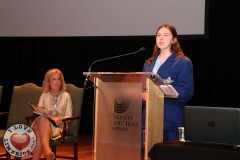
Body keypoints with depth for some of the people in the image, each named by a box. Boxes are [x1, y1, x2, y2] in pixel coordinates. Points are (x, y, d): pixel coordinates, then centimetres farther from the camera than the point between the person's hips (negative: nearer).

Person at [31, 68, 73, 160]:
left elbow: (69, 116, 8)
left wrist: (60, 119, -15)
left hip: (58, 126, -1)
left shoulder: (66, 96, 14)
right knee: (42, 118, -39)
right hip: (42, 123, 1)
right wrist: (52, 117, -10)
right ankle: (47, 150, -58)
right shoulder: (44, 95, 20)